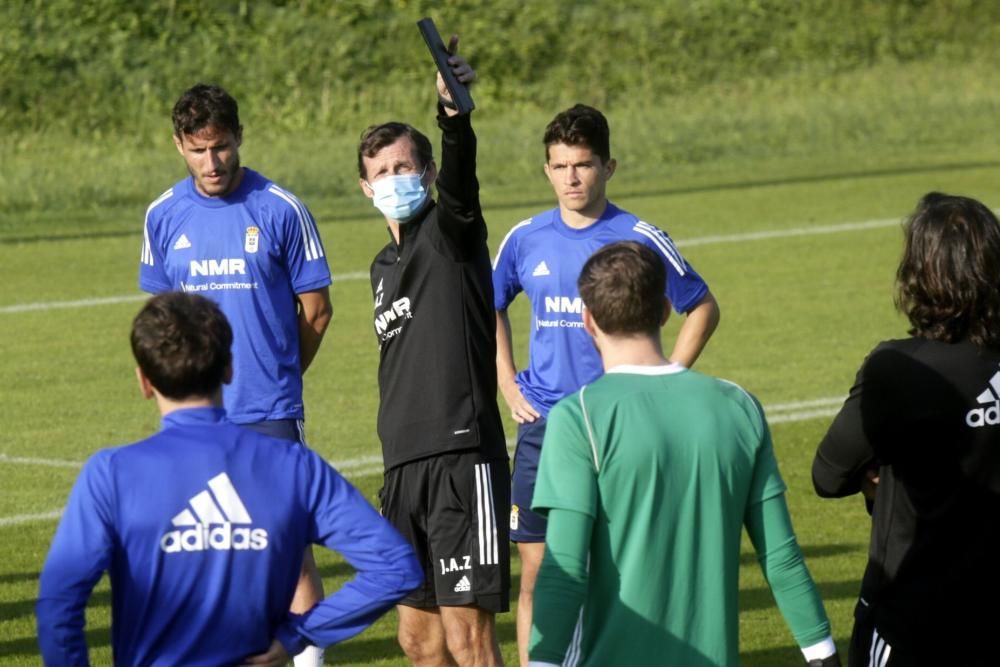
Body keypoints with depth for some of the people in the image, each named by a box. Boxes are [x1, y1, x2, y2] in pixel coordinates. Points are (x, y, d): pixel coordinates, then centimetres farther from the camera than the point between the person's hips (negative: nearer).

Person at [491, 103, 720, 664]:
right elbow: (491, 309, 23)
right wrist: (509, 387, 12)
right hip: (543, 428, 3)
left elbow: (703, 309, 5)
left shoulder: (640, 239, -5)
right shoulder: (526, 240, 5)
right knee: (537, 572, 3)